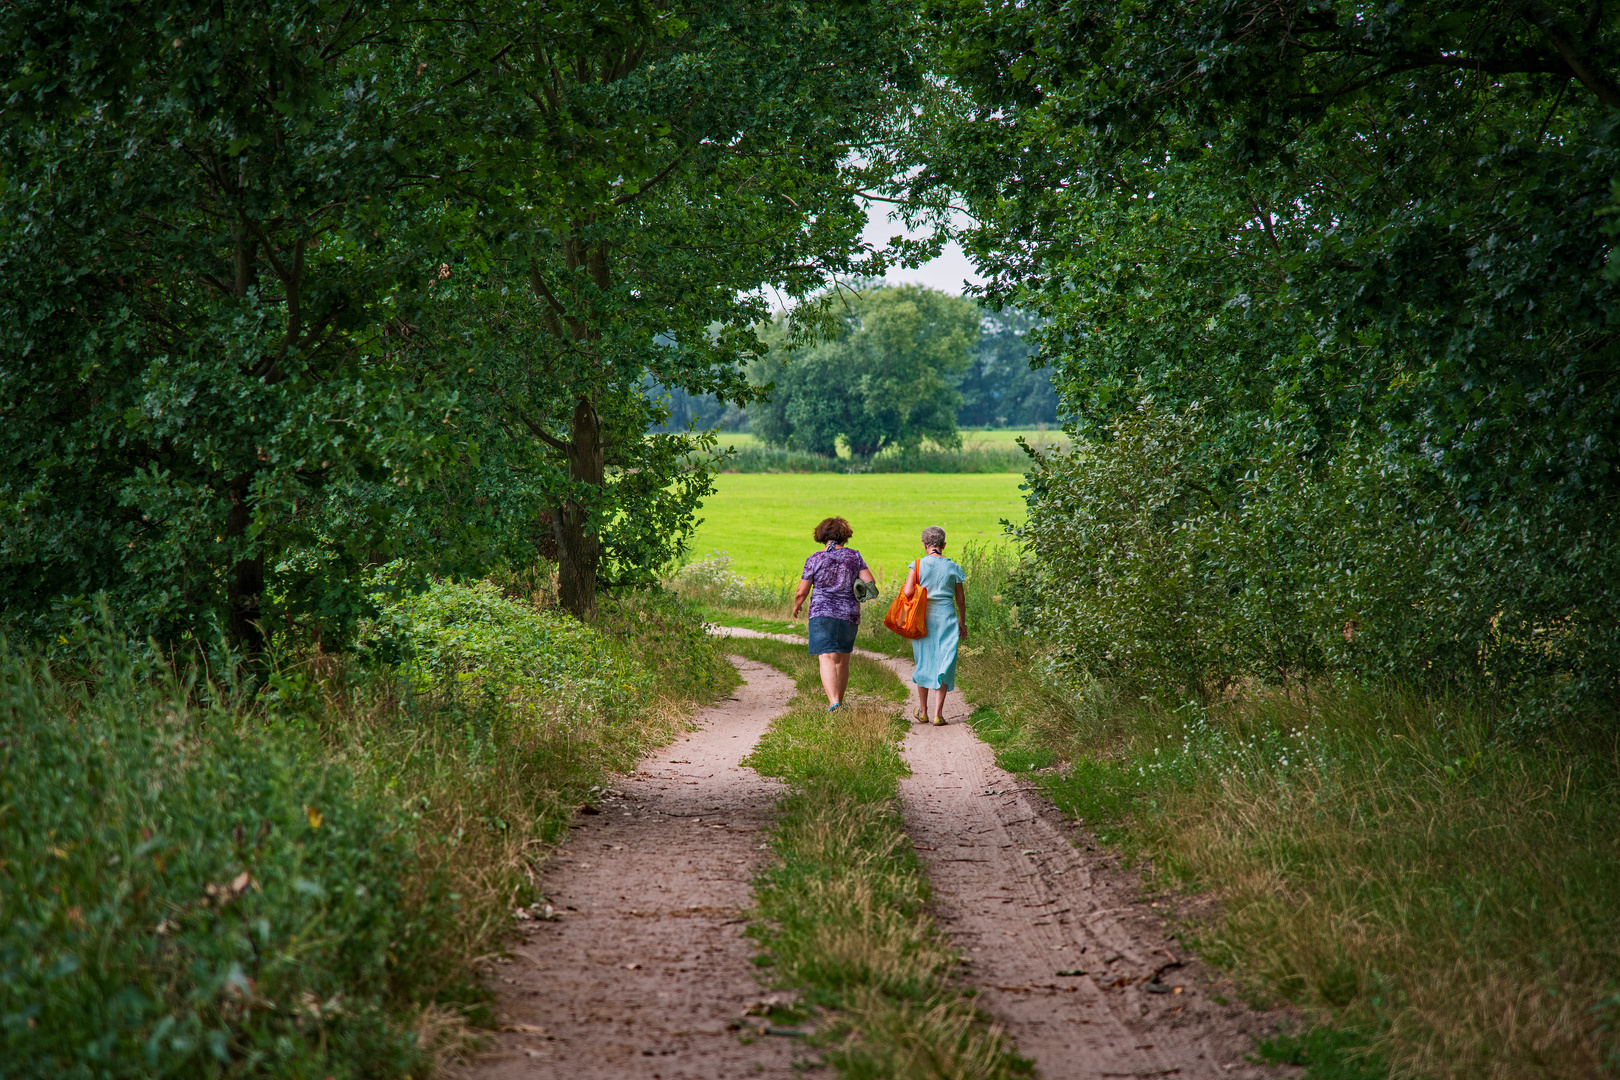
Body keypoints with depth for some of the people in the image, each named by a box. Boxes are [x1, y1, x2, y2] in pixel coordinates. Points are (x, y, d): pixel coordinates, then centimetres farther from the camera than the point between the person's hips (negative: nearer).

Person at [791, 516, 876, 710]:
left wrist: (796, 607, 20)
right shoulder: (853, 555, 3)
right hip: (849, 614, 3)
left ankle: (833, 701, -28)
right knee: (842, 661, 17)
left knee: (827, 659, -10)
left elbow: (801, 593, 0)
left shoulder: (814, 559, -2)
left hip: (822, 613, -3)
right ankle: (839, 702, 27)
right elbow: (869, 582, -3)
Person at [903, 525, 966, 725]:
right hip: (946, 619, 0)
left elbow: (908, 592, -14)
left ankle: (923, 711, 22)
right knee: (944, 663, 3)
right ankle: (938, 714, -3)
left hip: (923, 619, 0)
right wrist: (962, 623, 19)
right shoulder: (953, 568, 0)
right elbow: (960, 599, 7)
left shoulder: (917, 565, -4)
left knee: (923, 662, 15)